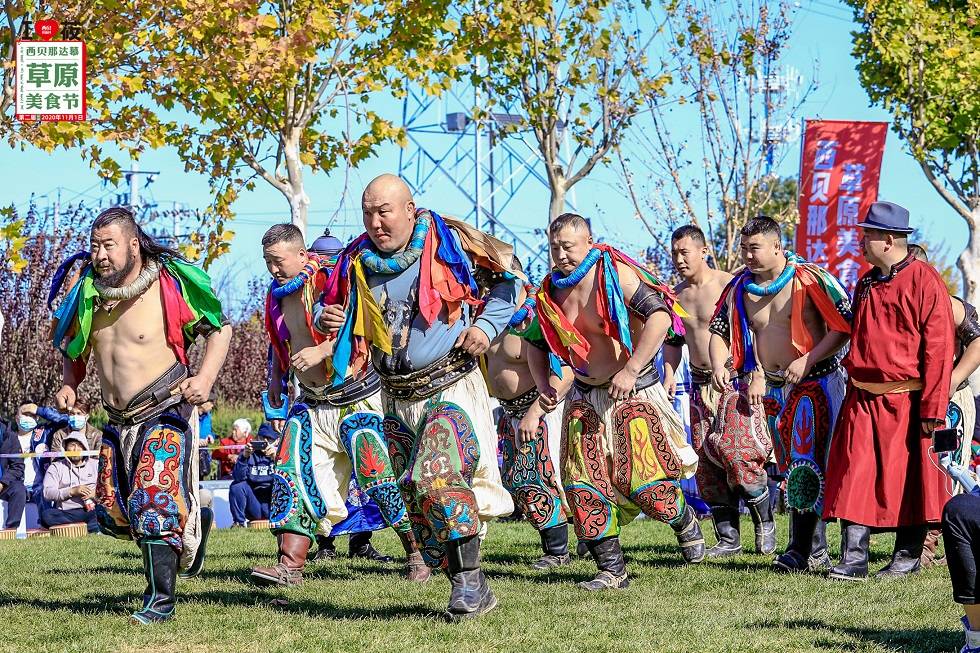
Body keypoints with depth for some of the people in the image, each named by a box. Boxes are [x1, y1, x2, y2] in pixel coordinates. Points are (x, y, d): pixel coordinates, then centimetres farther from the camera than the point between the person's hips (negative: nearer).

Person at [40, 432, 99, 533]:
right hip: (67, 513, 0)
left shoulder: (96, 465, 22)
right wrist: (72, 491, -8)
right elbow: (47, 493, 3)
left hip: (92, 510, 0)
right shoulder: (56, 467, 17)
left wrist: (95, 493, -9)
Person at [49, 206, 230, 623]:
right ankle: (188, 528, 34)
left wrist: (205, 377, -20)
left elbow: (219, 327, -6)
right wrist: (68, 385, 1)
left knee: (153, 506, -17)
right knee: (112, 512, 10)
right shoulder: (87, 291, 1)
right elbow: (75, 347, 19)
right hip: (117, 420, 7)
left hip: (165, 413, -7)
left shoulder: (171, 285, -15)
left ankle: (161, 600, -10)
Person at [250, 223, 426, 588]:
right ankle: (290, 565, -6)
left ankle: (416, 554, 5)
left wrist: (322, 350, -33)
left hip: (355, 399, -7)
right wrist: (276, 377, 15)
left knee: (378, 476, -10)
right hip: (311, 405, 7)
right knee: (293, 476, -5)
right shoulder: (277, 296, 9)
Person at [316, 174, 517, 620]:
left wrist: (486, 325, -9)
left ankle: (471, 580, -22)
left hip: (450, 387, -6)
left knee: (437, 476, -26)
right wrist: (327, 320, -6)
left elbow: (505, 278, 5)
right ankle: (465, 587, 18)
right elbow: (332, 308, 18)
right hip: (396, 399, 6)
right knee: (415, 499, 7)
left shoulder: (448, 241, -7)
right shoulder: (357, 262, 4)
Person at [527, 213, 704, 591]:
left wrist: (631, 370, -30)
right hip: (584, 397, 6)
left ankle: (685, 523, 22)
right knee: (583, 486, -4)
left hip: (632, 391, -6)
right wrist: (543, 384, 1)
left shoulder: (614, 274, -16)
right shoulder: (552, 290, 4)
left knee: (645, 484, -10)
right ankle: (611, 569, 4)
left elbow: (660, 315, -27)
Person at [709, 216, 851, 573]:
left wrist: (807, 360, -22)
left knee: (807, 463, -14)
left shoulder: (810, 279, -12)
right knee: (788, 467, 9)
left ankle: (800, 550, -15)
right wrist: (718, 364, -10)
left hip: (814, 383, -7)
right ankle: (816, 545, 17)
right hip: (768, 386, 7)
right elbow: (720, 330, 11)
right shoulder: (739, 287, 5)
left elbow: (845, 326, -15)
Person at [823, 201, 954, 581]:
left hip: (906, 403, -6)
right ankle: (853, 560, -2)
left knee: (908, 480, 3)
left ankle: (906, 559, 13)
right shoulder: (866, 283, 14)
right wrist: (854, 387, 17)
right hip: (862, 401, 6)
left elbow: (939, 349, -13)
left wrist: (932, 408, -16)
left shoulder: (924, 282, -9)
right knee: (856, 478, -1)